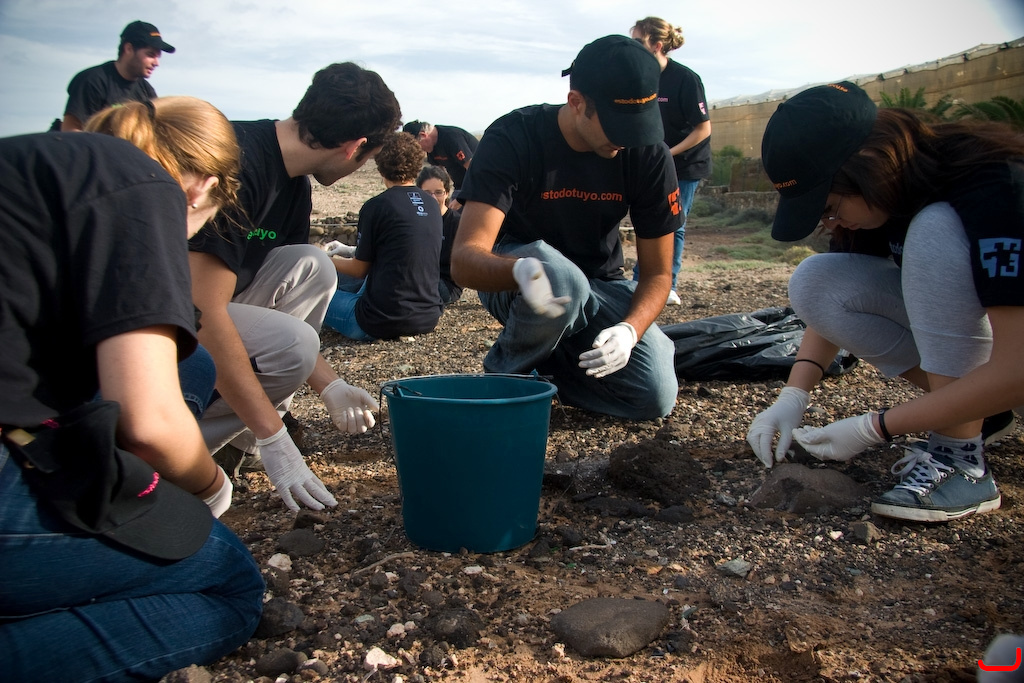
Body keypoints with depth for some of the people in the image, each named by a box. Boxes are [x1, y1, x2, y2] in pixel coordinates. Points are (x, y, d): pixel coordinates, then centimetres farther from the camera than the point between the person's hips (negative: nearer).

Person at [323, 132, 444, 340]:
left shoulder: (377, 206, -11)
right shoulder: (433, 206, 6)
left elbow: (359, 270, -3)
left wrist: (330, 261, 18)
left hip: (383, 323, -5)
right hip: (428, 319, 6)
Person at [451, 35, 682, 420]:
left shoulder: (649, 155, -14)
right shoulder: (512, 139, -23)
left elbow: (657, 273, -7)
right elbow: (464, 259, -33)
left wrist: (629, 330, -28)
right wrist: (522, 270, -56)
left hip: (599, 284, 4)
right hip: (510, 277, -3)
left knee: (656, 398, -17)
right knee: (560, 278, -40)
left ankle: (543, 362, 8)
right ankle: (506, 373, -9)